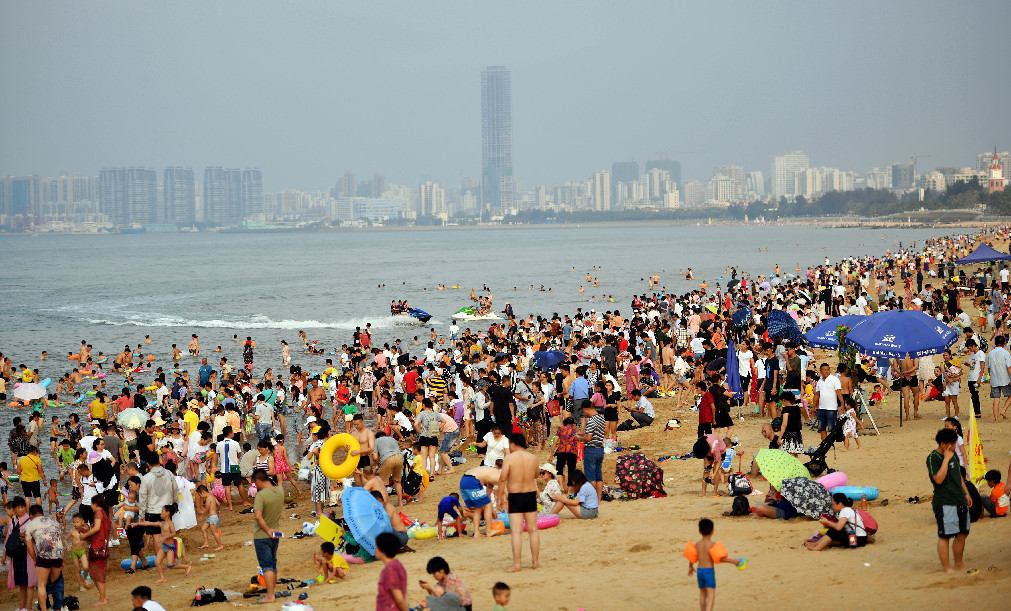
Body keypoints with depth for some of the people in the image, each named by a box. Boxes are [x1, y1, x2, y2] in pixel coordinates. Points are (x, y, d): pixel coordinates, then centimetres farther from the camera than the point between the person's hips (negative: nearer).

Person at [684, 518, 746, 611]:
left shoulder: (697, 544, 7)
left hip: (699, 570, 6)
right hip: (709, 570, -6)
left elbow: (691, 557, 15)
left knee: (703, 594, 17)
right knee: (711, 595, -10)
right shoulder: (712, 544, -9)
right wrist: (733, 561, -12)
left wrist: (690, 567, 34)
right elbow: (720, 558, -18)